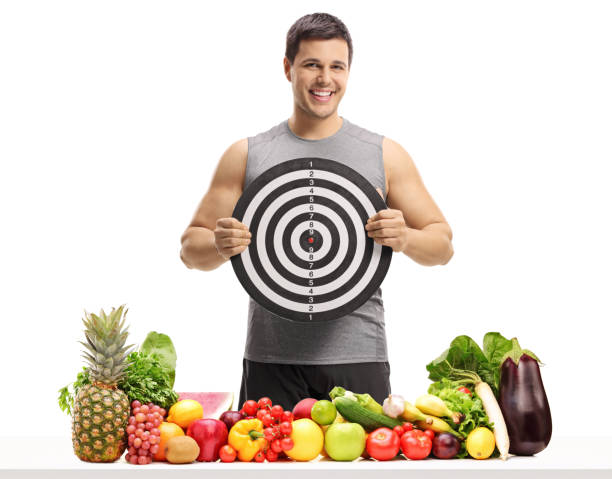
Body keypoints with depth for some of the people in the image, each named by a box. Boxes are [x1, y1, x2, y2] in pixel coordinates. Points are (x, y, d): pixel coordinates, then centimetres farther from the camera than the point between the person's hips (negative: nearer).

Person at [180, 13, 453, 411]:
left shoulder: (385, 155, 7)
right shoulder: (246, 156, 7)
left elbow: (443, 246, 9)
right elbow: (191, 250, 10)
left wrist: (405, 238, -12)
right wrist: (221, 246, -12)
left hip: (358, 357, 0)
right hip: (270, 359, 0)